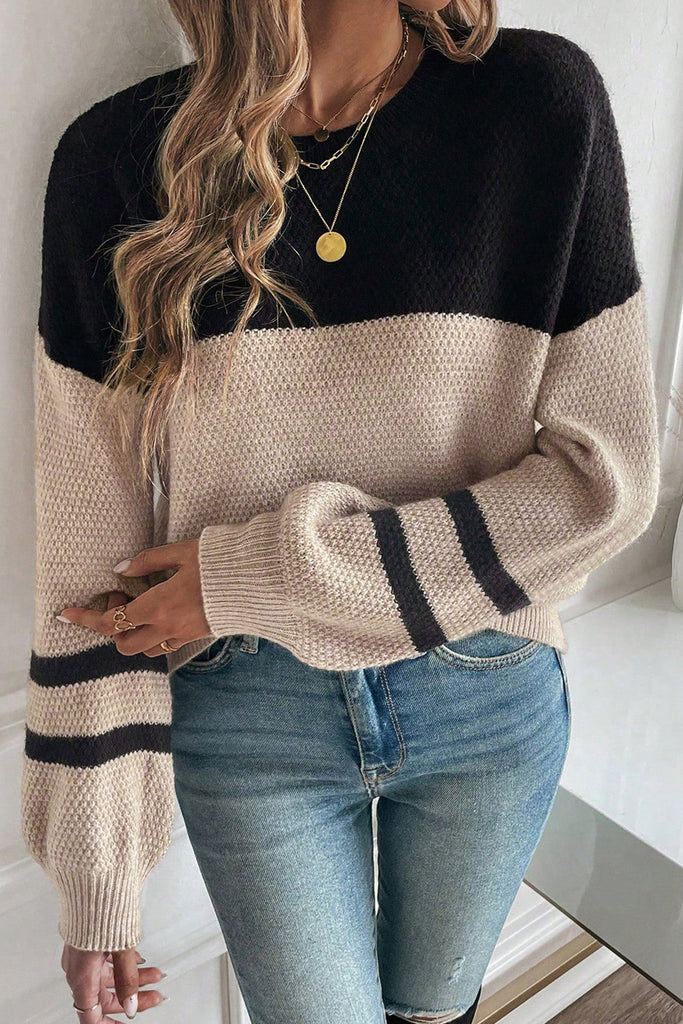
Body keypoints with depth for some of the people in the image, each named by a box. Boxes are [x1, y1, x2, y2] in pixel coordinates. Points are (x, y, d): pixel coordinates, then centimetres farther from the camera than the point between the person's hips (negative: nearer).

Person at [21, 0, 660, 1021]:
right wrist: (95, 882, -5)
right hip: (247, 719, 0)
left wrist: (269, 577, -17)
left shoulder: (541, 101, -11)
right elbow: (92, 545, -9)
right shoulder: (118, 154, -10)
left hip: (491, 699, 1)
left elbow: (606, 475, -13)